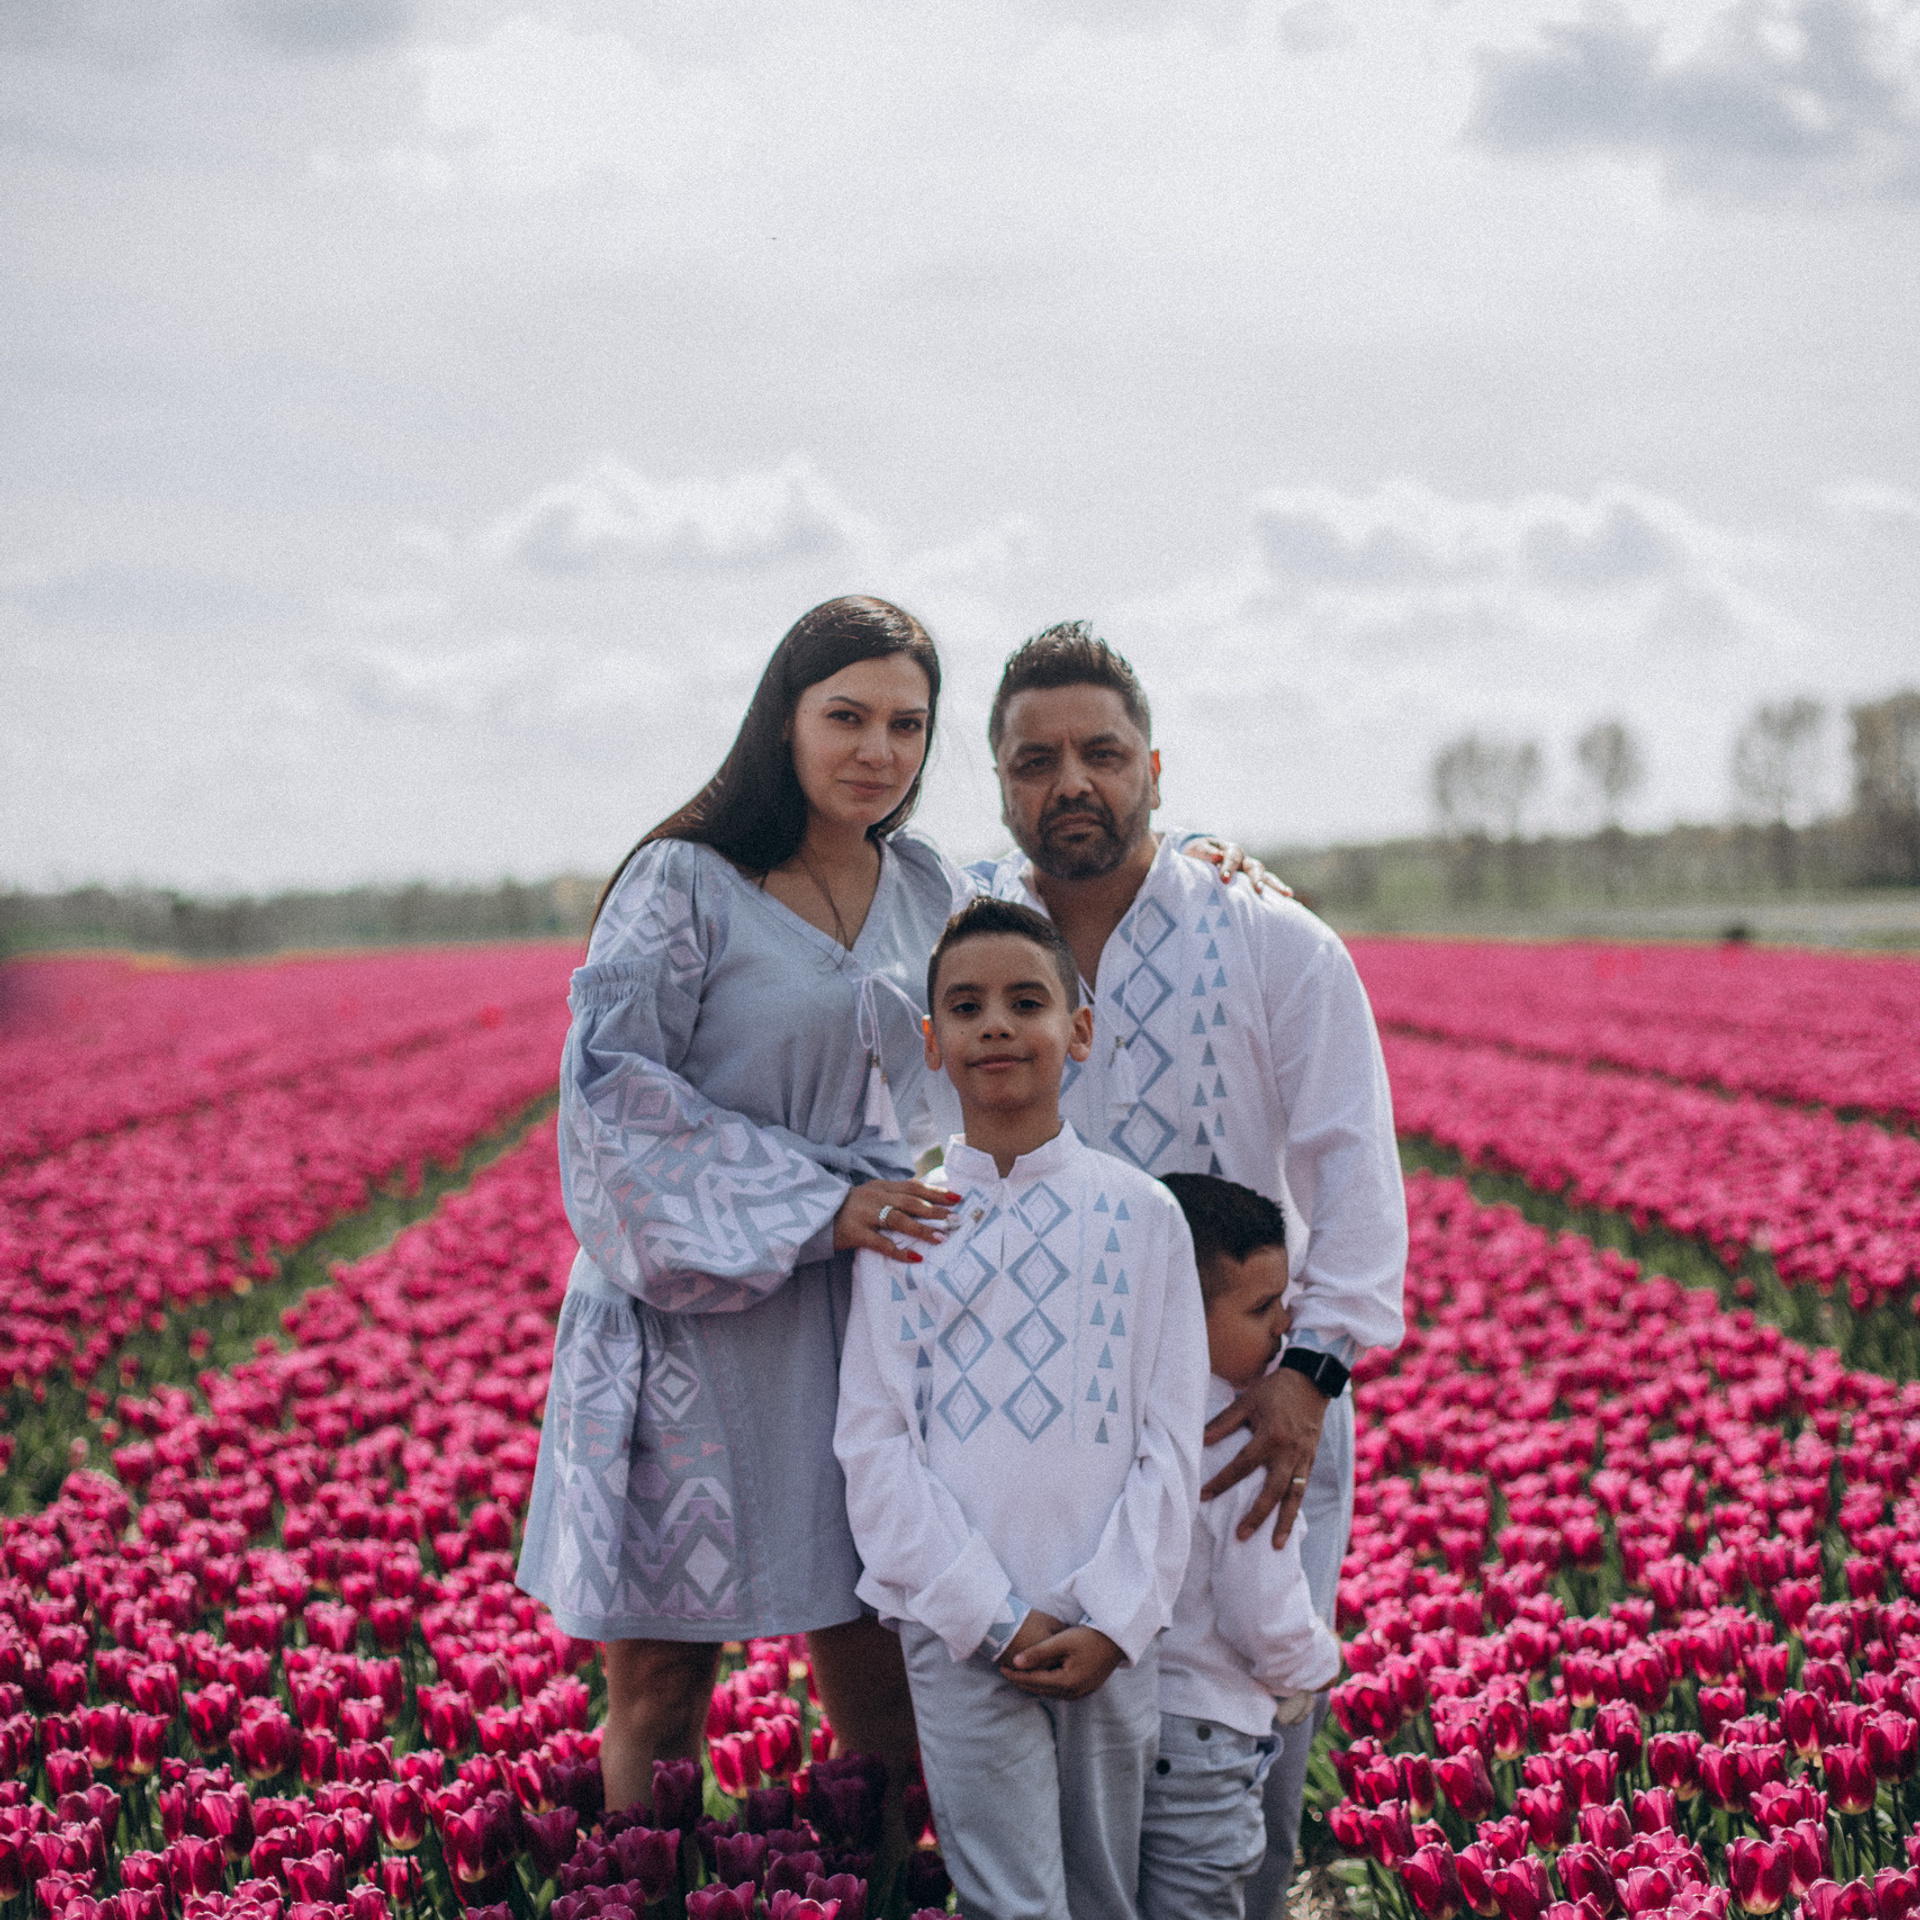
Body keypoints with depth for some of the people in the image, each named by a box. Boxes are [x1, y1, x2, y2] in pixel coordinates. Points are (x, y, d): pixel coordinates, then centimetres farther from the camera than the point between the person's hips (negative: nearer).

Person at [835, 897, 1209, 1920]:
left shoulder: (1140, 1214, 3)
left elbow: (1171, 1439, 3)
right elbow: (875, 1443, -1)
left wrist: (1113, 1621, -7)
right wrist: (994, 1615, -9)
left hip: (1108, 1629, 1)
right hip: (960, 1624, -1)